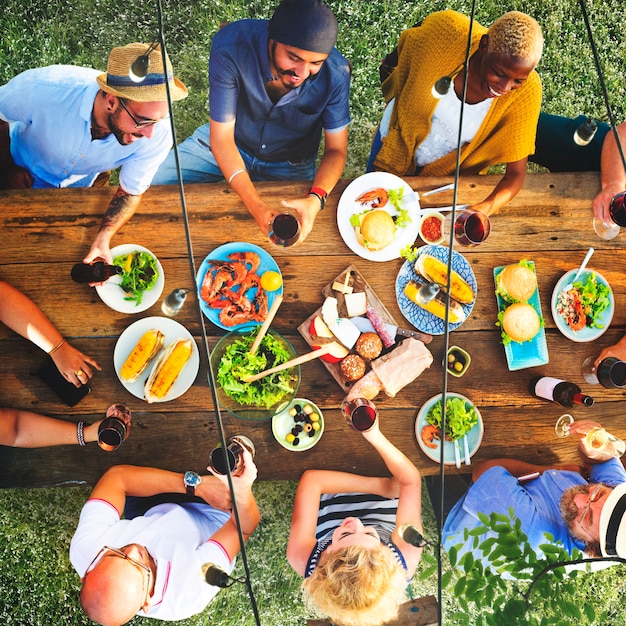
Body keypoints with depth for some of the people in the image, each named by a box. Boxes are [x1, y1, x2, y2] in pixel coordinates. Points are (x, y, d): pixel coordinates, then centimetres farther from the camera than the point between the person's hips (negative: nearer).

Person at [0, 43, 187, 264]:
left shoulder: (158, 134, -37)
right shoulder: (41, 89, -42)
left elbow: (131, 192, -21)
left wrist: (103, 239, -35)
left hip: (81, 183, 1)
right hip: (25, 171, -1)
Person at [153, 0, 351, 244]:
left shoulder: (335, 74, -28)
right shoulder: (230, 47, -31)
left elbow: (335, 149, -17)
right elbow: (221, 136, -27)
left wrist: (315, 198, -40)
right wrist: (257, 205, -40)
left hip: (289, 164, 0)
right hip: (226, 143, 0)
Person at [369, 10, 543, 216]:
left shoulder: (526, 90, -30)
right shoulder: (446, 31, -33)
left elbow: (516, 172, -26)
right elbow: (405, 43, -9)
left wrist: (487, 207, -44)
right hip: (398, 138, 0)